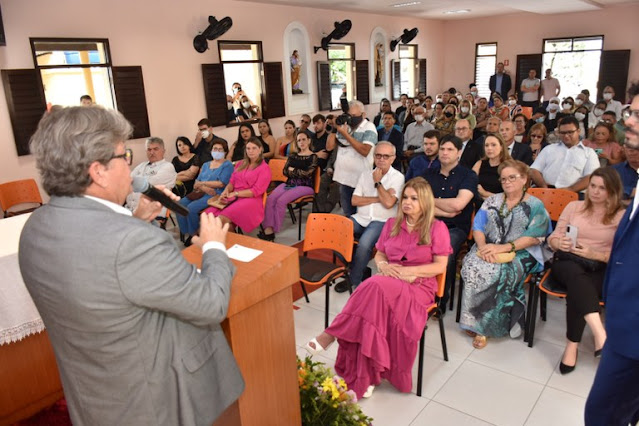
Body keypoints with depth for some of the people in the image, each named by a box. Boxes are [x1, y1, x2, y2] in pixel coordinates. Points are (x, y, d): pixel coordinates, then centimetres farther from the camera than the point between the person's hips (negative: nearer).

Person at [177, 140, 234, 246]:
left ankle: (193, 236, -7)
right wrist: (204, 188, -11)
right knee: (179, 205, -18)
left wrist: (201, 183, -3)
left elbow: (221, 184, -10)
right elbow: (196, 183, 13)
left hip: (215, 195, -6)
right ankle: (186, 234, -9)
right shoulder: (205, 165, 23)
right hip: (200, 193, 7)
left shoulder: (227, 165, 3)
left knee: (192, 208, -28)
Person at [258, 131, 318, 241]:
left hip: (304, 186, -5)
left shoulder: (313, 157, 4)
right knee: (270, 199, -23)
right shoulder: (292, 156, 20)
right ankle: (268, 229, -32)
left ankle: (273, 231, -21)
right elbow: (285, 171, 9)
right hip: (289, 184, 5)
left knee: (281, 201, -29)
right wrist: (299, 172, -7)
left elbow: (308, 173, -10)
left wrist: (293, 170, 2)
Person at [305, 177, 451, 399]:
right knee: (376, 291, -34)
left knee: (376, 287, -36)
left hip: (419, 286, -4)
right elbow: (379, 255, 17)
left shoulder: (437, 228, 1)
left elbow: (440, 266, -3)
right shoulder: (392, 224, 14)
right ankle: (365, 378, -30)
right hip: (389, 281, 4)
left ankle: (331, 335, -27)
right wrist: (383, 265, -8)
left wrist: (408, 271, -15)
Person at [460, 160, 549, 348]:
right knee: (472, 266, -29)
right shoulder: (492, 201, 16)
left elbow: (534, 238, -7)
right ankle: (476, 321, -16)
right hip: (489, 249, 4)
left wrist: (504, 248, -20)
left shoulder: (535, 205, 3)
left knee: (496, 273, -33)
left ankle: (483, 326, -17)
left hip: (520, 254, -3)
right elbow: (478, 227, 6)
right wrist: (483, 246, -15)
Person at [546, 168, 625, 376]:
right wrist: (559, 243, -13)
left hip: (600, 269, -1)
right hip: (567, 263, 1)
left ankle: (572, 345, -26)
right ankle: (600, 334, -48)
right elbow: (552, 239, 11)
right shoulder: (573, 207, 14)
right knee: (575, 273, -38)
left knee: (577, 288, -36)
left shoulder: (621, 216, 8)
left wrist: (594, 254, -16)